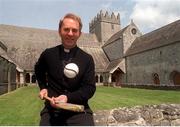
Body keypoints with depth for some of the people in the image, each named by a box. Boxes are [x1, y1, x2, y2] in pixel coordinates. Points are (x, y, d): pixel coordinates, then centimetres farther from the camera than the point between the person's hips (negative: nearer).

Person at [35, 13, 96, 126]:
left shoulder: (87, 59, -2)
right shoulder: (48, 54, 2)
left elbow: (90, 88, -5)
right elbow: (39, 71, 24)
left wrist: (68, 98, -18)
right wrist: (43, 87, 10)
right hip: (51, 111, 2)